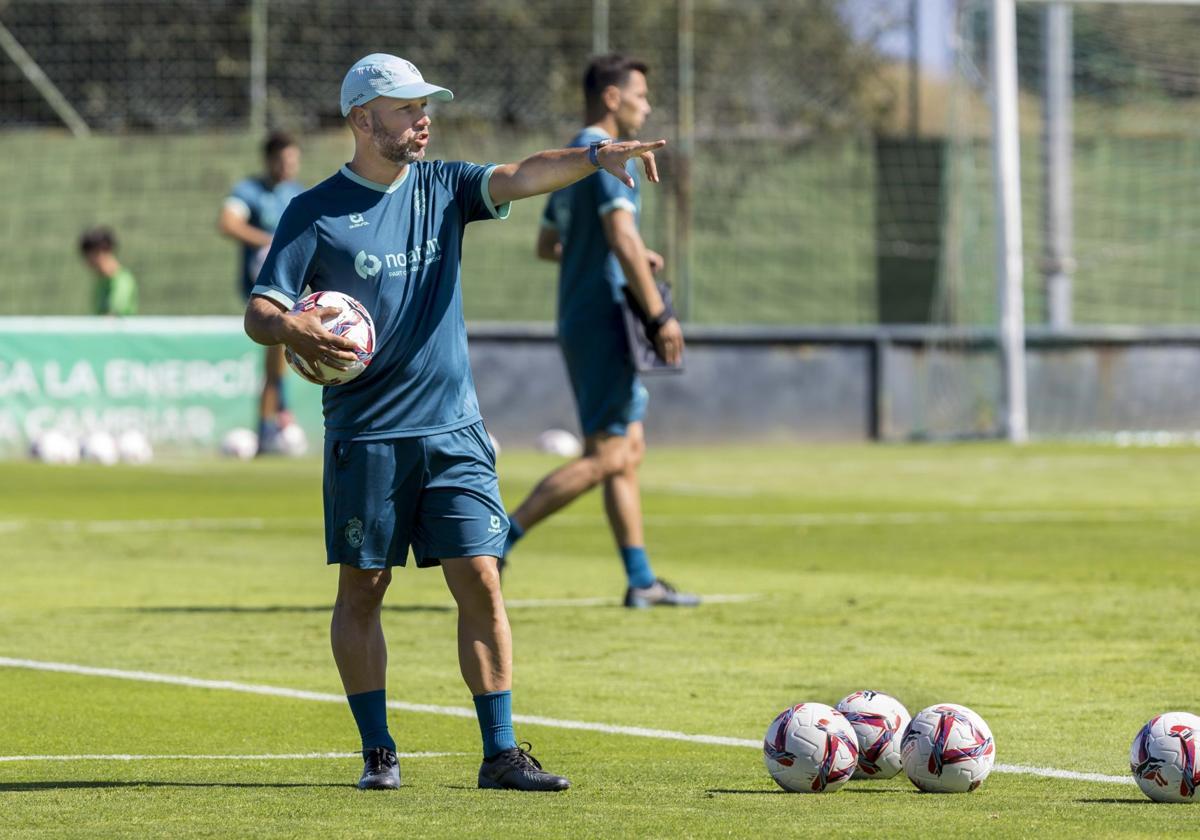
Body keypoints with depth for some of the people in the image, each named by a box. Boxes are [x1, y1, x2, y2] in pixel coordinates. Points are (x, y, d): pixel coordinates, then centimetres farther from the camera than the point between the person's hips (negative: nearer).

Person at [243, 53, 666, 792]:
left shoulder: (441, 188, 7)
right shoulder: (317, 213, -2)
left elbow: (521, 177, -9)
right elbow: (260, 311, -5)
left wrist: (595, 158, -28)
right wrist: (292, 331, -29)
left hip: (452, 427, 3)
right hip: (365, 433, -3)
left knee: (480, 580, -4)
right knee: (363, 590, 3)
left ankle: (501, 753, -2)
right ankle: (378, 752, 14)